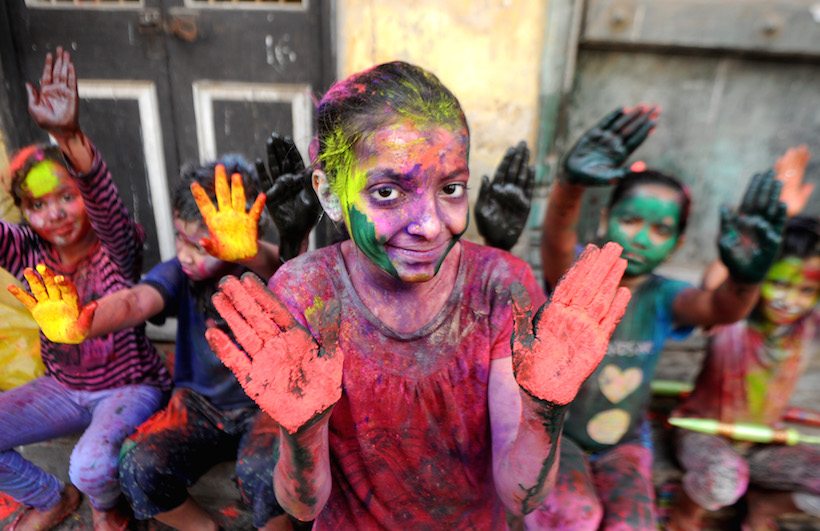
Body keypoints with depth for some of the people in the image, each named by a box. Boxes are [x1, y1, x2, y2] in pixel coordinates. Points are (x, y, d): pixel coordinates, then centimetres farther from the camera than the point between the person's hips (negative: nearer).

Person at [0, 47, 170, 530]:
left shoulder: (117, 247, -18)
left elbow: (106, 205, -40)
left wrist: (70, 136, -58)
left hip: (130, 386, -5)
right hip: (62, 388, 6)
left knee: (91, 466, -29)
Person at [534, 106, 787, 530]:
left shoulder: (663, 298, -9)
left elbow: (719, 308, -30)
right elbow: (556, 240, -39)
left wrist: (745, 276, -55)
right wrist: (570, 182, -61)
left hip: (624, 442, 3)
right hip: (555, 431, -3)